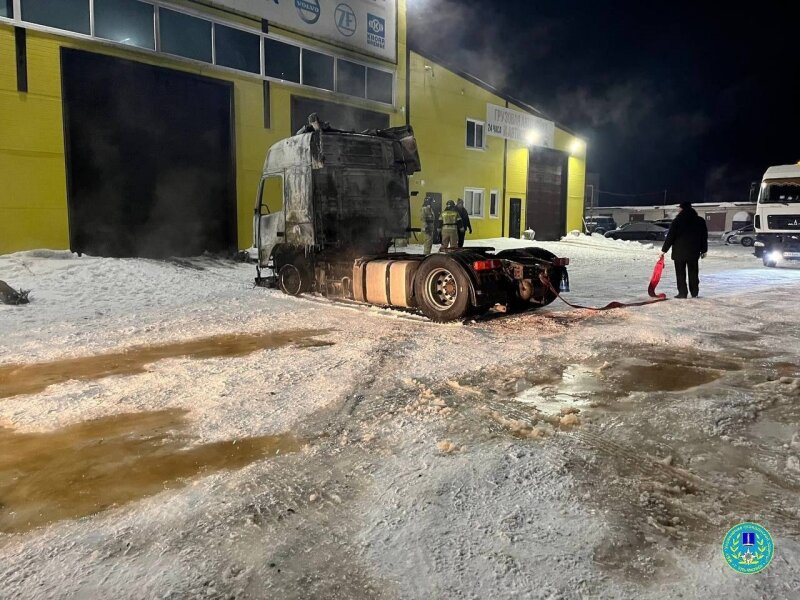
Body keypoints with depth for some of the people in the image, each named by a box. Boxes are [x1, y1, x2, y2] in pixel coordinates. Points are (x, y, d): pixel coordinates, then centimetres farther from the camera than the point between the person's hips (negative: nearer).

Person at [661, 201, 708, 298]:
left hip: (679, 252, -4)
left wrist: (664, 250, -3)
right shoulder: (700, 221, 5)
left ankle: (682, 293, -1)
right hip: (694, 252, 4)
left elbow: (670, 237, -9)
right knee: (693, 273, 12)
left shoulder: (677, 221, -9)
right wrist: (703, 250, 17)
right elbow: (704, 237, 9)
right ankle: (694, 293, 16)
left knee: (680, 273, 2)